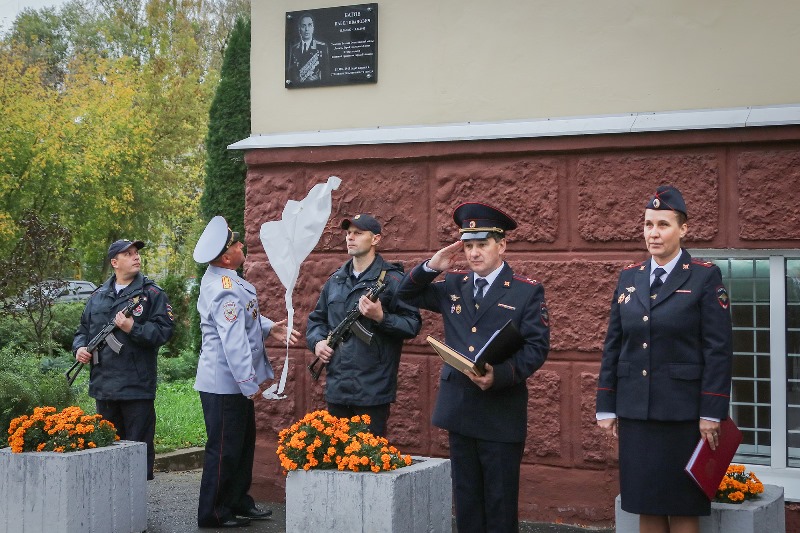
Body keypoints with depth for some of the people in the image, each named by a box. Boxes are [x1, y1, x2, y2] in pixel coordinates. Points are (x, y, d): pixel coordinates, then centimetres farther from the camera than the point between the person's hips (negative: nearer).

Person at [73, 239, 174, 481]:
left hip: (137, 387, -5)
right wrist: (80, 348, 2)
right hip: (103, 386, 5)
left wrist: (133, 329, -21)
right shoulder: (98, 297, 14)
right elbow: (83, 330, 21)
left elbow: (163, 331, -9)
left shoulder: (152, 294, 0)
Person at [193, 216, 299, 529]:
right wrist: (250, 385, -21)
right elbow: (234, 342, -26)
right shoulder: (227, 292, -24)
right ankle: (213, 514, 10)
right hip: (226, 385, -10)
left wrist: (268, 328, 4)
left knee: (243, 444, 19)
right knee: (225, 450, 0)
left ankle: (238, 503, 30)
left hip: (233, 384, 10)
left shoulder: (218, 278, 8)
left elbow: (244, 319, 20)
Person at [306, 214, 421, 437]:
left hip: (372, 392, -6)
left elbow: (413, 324, -9)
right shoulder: (335, 281, 14)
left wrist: (381, 317, -23)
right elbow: (317, 319, 23)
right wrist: (317, 341, 3)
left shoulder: (392, 280, -5)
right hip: (337, 388, 6)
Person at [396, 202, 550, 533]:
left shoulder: (528, 292, -3)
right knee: (466, 499, 12)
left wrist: (500, 374, -25)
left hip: (502, 415, -4)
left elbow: (537, 347, -10)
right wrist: (431, 267, 3)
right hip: (459, 410, 5)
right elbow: (406, 295, 21)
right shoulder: (453, 286, 11)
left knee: (500, 501, 2)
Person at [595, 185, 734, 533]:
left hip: (683, 412, -4)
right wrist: (606, 407, 7)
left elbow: (719, 349, -7)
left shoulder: (705, 276, -4)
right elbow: (613, 345, 11)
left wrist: (711, 413, -12)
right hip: (635, 410, 4)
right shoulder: (629, 277, 9)